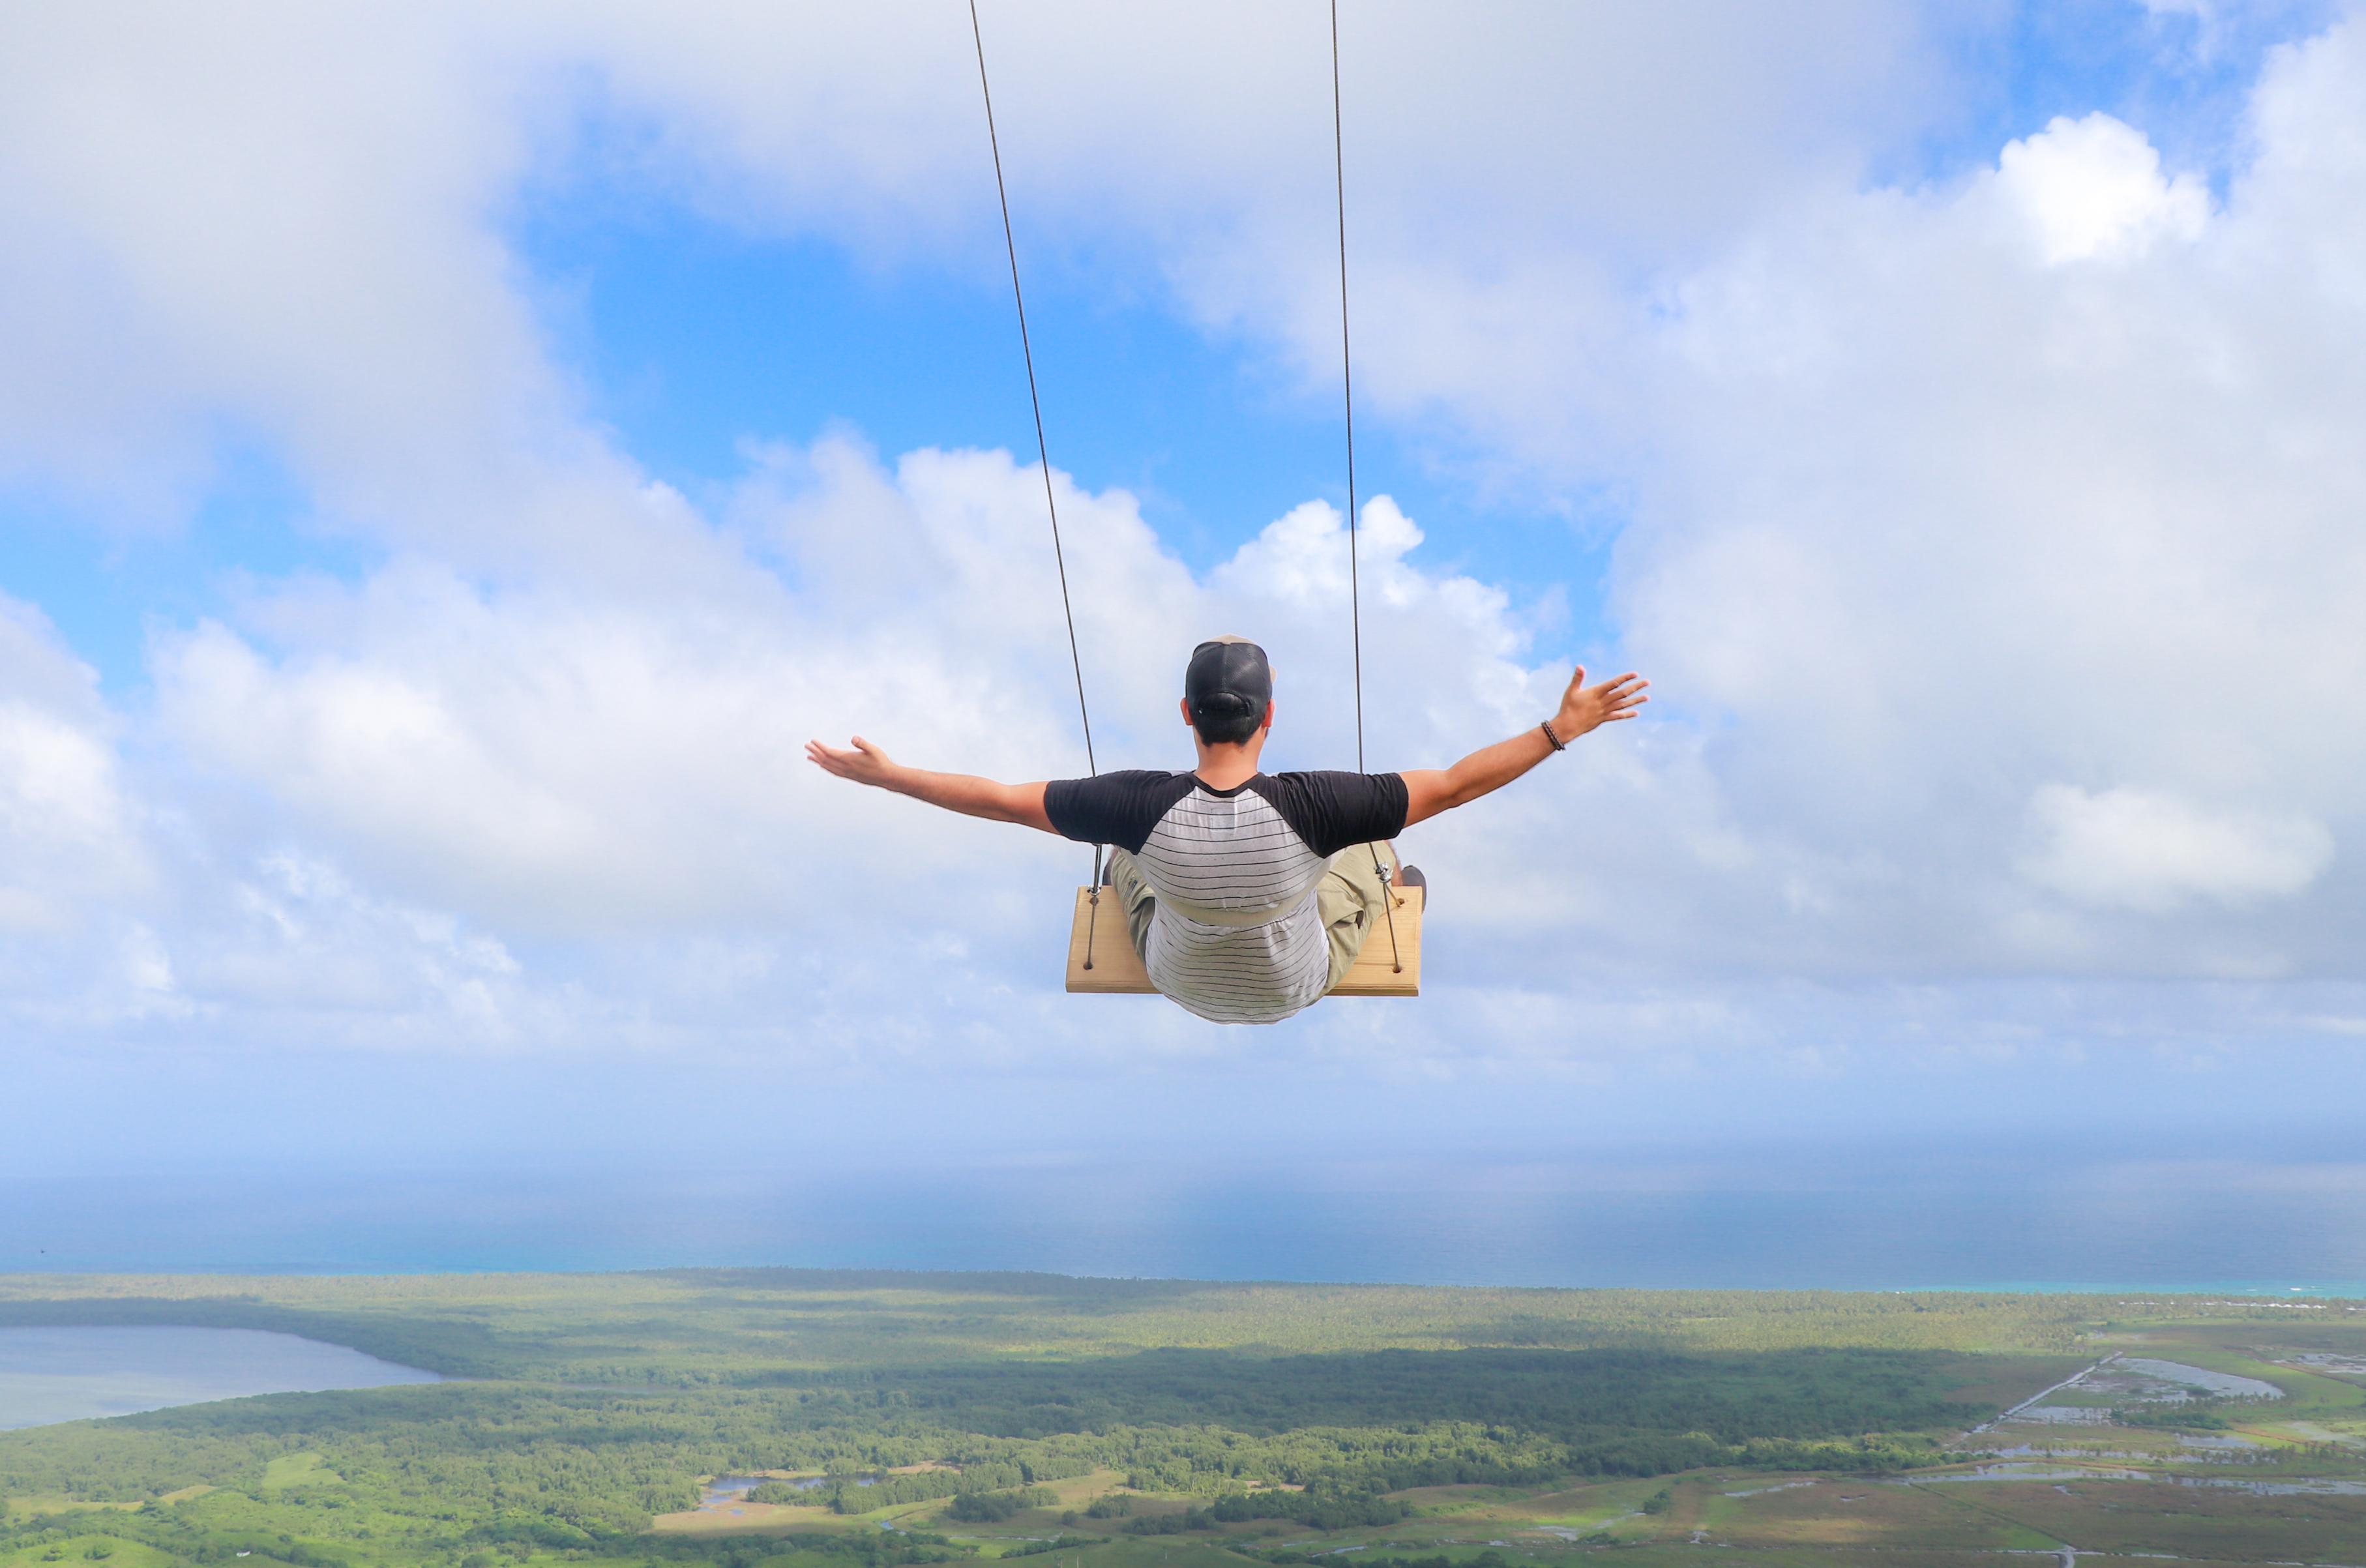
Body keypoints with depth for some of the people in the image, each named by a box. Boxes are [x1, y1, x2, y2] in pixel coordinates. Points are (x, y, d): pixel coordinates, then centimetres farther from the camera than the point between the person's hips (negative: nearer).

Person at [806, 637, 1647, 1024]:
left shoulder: (1144, 805, -36)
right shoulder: (1306, 805, -40)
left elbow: (999, 798, -27)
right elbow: (1456, 783, -34)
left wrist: (885, 774, -17)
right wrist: (1561, 731, -27)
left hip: (1181, 981, 1)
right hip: (1296, 987, -1)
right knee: (1372, 851, 25)